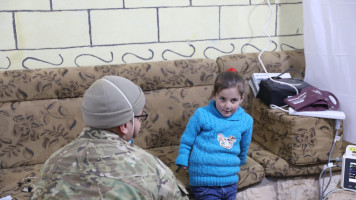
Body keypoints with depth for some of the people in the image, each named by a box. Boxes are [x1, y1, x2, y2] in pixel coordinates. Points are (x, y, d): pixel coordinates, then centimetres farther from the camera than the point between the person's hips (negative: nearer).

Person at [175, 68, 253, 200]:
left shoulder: (246, 120, 3)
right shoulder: (202, 115, -8)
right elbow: (186, 141, 3)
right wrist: (183, 161, 0)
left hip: (230, 181, 4)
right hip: (204, 183, -4)